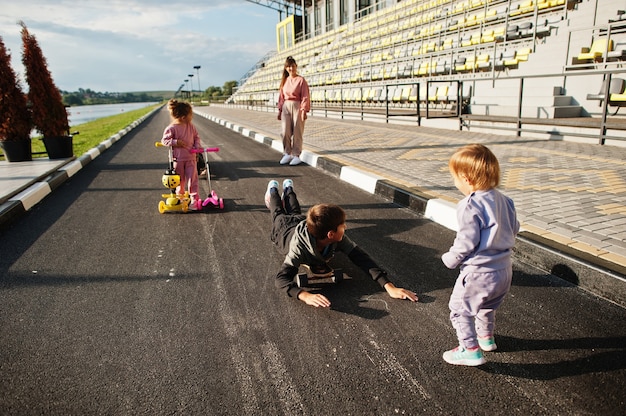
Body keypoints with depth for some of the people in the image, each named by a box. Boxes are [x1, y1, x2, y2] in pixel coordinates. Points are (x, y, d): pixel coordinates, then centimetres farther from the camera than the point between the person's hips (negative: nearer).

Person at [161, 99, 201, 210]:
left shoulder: (191, 126, 0)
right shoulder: (171, 128, -14)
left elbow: (196, 137, 11)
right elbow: (164, 140, -9)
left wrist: (197, 146, -5)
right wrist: (175, 142, -22)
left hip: (190, 158, 3)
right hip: (178, 159, -3)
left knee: (192, 178, 0)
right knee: (179, 179, 12)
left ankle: (194, 199, 7)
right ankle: (180, 196, 31)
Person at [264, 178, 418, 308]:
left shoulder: (339, 239, -44)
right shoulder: (300, 247, -55)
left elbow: (360, 258, -50)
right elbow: (282, 278, -63)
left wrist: (389, 287, -64)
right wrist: (306, 296, -83)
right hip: (284, 229, -2)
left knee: (295, 213, 38)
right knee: (279, 214, 33)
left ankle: (288, 190, 63)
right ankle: (273, 191, 59)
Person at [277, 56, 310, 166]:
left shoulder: (301, 80, -3)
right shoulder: (284, 81, 12)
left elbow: (305, 97, -7)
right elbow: (281, 96, 14)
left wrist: (304, 110, -14)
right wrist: (280, 110, 10)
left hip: (297, 107, -4)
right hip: (286, 107, 4)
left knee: (297, 132, -1)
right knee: (285, 131, -3)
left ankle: (296, 155, 8)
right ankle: (287, 154, 11)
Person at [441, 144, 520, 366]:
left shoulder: (469, 206, -23)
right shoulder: (503, 199, 2)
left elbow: (467, 241, -23)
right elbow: (514, 228, 13)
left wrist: (450, 259, -6)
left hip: (479, 272, -9)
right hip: (504, 268, 9)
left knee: (460, 309, 8)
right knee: (487, 306, 30)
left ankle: (471, 350, 12)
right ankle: (486, 337, 48)